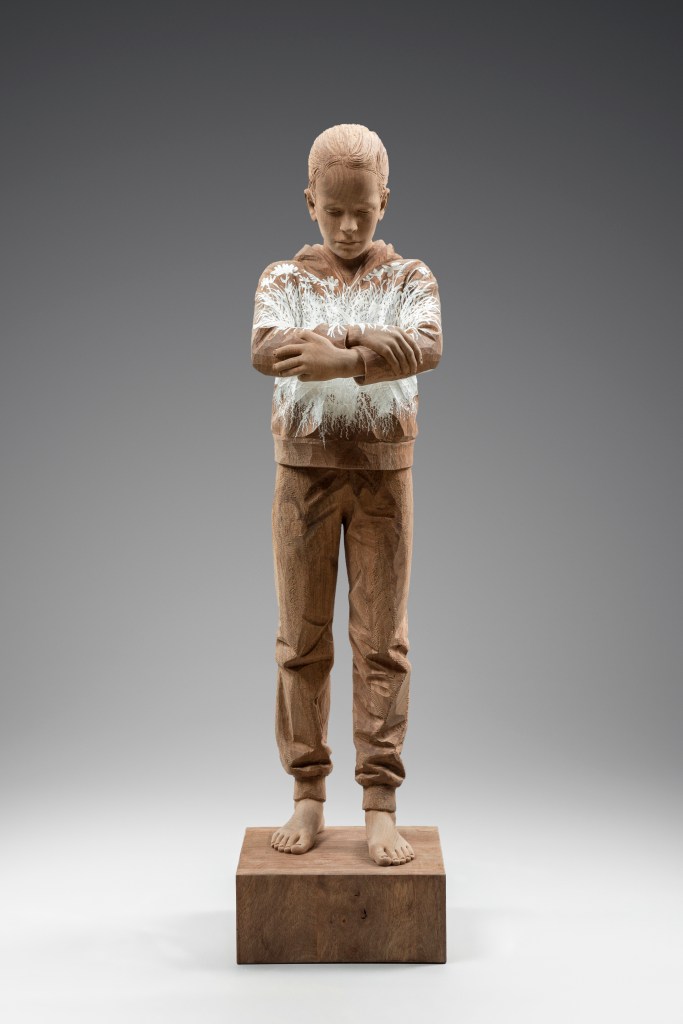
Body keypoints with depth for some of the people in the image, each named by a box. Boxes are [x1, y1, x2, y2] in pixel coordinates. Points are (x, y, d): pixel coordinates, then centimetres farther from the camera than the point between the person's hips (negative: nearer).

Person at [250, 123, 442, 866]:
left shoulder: (410, 278, 3)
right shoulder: (284, 278, 4)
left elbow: (426, 347, -19)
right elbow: (265, 351, -17)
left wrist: (344, 355, -35)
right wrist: (373, 344, -26)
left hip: (383, 471, -1)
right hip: (305, 470, 1)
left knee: (382, 641, -1)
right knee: (302, 641, 4)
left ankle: (380, 808, 5)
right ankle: (308, 797, 15)